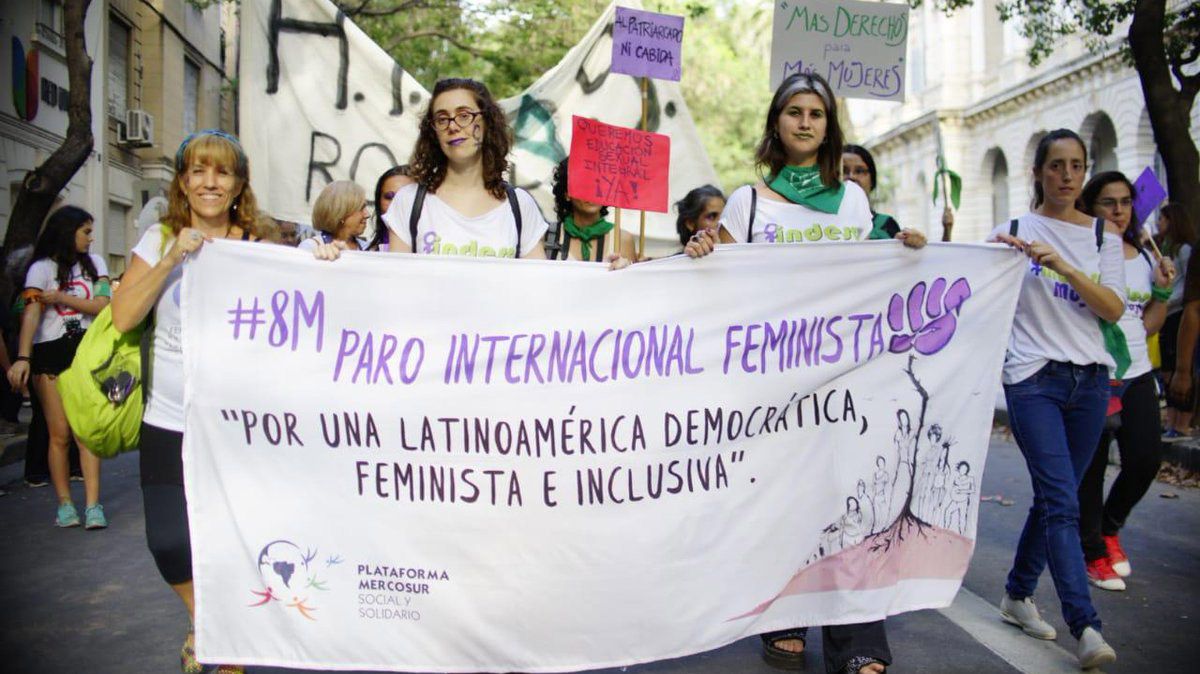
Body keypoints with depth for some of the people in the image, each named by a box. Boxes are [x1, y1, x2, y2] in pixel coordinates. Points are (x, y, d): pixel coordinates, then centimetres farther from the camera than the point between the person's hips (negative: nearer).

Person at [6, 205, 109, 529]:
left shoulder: (94, 263, 11)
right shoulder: (42, 267, -1)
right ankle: (65, 504, 8)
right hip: (50, 355, -2)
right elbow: (31, 314, -14)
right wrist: (22, 357, -25)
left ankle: (92, 505, -9)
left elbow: (101, 306, 2)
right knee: (60, 434, -2)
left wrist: (60, 298, -7)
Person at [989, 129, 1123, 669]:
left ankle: (1017, 595, 26)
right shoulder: (1012, 230, 5)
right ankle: (1086, 628, -14)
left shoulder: (1103, 234, 10)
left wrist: (1066, 267, -16)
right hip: (1033, 377, -3)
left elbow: (1114, 309, -3)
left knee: (1054, 497, 9)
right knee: (1062, 502, -13)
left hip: (1089, 379, 3)